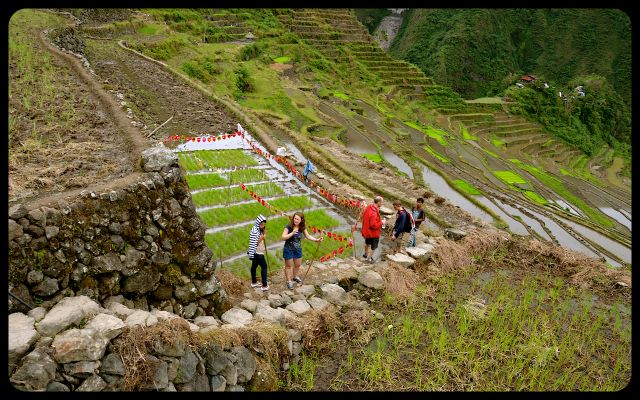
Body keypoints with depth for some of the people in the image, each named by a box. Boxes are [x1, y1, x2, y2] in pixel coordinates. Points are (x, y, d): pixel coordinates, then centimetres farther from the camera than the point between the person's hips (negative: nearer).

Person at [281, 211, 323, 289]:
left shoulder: (302, 227, -8)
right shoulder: (288, 226, -22)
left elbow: (308, 236, 2)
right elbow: (283, 237, -23)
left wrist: (317, 239, -11)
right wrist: (292, 233, -36)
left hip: (298, 249, 5)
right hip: (288, 249, -5)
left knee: (298, 264, 21)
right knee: (289, 265, 11)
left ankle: (295, 276, 48)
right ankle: (289, 281, 27)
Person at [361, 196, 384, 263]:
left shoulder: (369, 207, -7)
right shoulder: (374, 213, -35)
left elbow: (364, 216, 9)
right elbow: (374, 225, -33)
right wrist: (381, 222, -18)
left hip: (367, 230, 9)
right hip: (373, 232, -9)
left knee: (367, 243, 31)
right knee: (374, 246, 12)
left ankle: (366, 254, 50)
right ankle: (369, 258, 23)